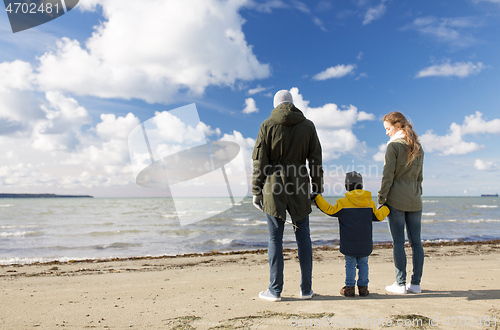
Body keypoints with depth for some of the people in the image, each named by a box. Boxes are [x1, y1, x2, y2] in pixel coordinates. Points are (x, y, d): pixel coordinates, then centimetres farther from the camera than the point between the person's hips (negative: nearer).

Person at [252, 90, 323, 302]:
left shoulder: (268, 125, 1)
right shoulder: (308, 125, 8)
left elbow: (259, 161, -2)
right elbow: (316, 161, 7)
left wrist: (256, 191, 3)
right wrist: (317, 189, 13)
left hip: (274, 185, -2)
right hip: (299, 183, 2)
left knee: (275, 238, 3)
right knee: (303, 236, 9)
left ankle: (275, 290, 9)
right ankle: (306, 289, 16)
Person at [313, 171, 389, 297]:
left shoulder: (343, 202, -10)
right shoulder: (370, 202, 3)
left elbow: (330, 210, -11)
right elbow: (378, 216, 12)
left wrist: (317, 198, -7)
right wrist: (387, 206, 30)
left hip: (349, 242, -3)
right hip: (365, 242, 3)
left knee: (350, 264, 7)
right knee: (363, 264, 13)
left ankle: (349, 287, 9)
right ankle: (363, 287, 16)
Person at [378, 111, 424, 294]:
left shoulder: (394, 145, -6)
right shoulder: (418, 147, 13)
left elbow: (388, 175, -10)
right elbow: (419, 176, 16)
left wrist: (381, 197, -6)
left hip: (396, 199, -6)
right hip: (415, 200, 6)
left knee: (398, 241, -2)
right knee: (416, 241, 7)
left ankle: (400, 284, 2)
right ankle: (416, 283, 13)